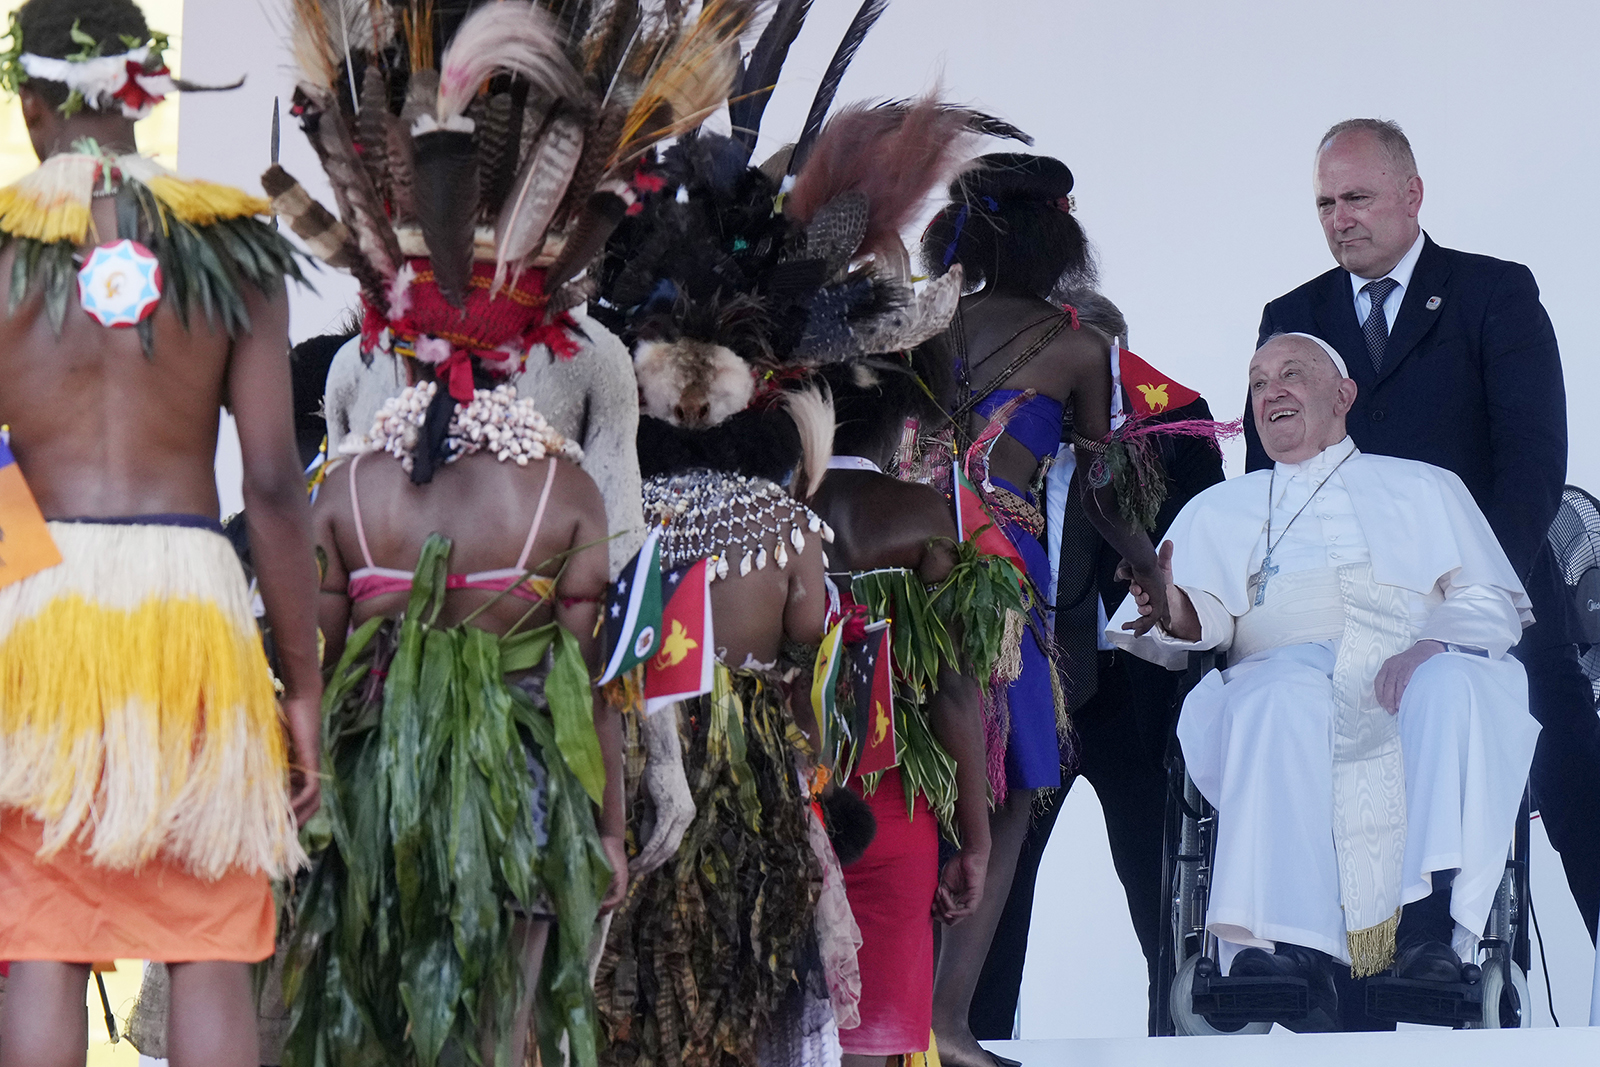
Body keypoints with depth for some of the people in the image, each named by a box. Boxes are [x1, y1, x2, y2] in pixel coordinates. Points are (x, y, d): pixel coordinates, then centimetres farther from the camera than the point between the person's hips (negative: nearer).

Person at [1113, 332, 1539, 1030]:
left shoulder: (1422, 489, 27)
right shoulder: (1217, 512, 31)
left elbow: (1493, 604, 14)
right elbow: (1199, 626, 15)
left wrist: (1432, 646, -9)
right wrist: (1170, 611, -11)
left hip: (1406, 697, 0)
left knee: (1458, 684, -36)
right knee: (1285, 686, -38)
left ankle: (1435, 920, -48)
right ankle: (1299, 949, -51)